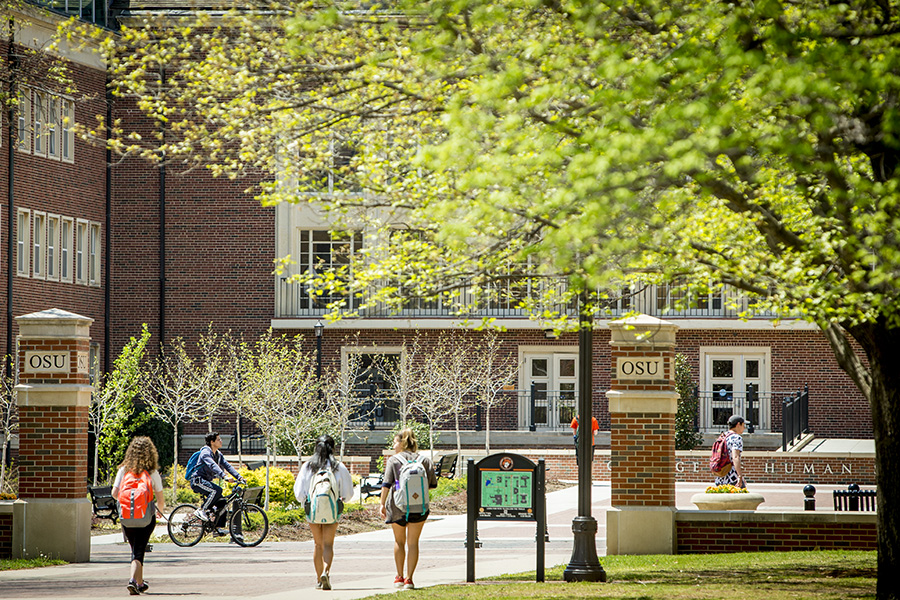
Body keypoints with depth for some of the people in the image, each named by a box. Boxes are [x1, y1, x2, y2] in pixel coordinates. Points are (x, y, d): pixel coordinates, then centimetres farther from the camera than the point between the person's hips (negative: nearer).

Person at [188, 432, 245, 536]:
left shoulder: (218, 455, 12)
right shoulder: (205, 452, -15)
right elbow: (212, 465, -31)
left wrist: (239, 477, -8)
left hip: (206, 482, 9)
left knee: (222, 501, -5)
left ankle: (219, 528, -2)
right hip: (197, 481, -9)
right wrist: (224, 476, -45)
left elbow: (227, 466, 5)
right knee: (217, 490, -31)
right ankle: (202, 510, -20)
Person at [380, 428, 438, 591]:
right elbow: (433, 483, 4)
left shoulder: (393, 461, -1)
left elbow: (386, 484, -8)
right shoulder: (424, 460, 5)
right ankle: (409, 578, -5)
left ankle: (399, 577, 21)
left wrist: (382, 504, -4)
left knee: (399, 541, 16)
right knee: (413, 542, 3)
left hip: (397, 505, -1)